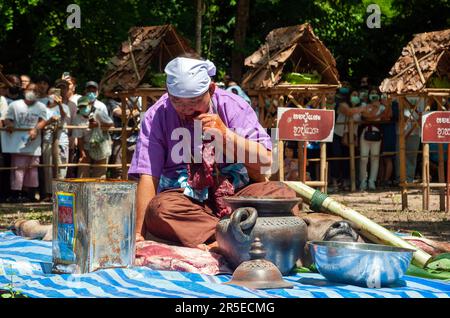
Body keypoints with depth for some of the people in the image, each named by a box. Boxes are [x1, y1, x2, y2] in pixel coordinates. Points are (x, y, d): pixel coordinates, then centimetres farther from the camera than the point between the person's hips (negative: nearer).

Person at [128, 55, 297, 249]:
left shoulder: (233, 106, -1)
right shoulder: (157, 116, -2)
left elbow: (264, 160, -6)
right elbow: (148, 177, -10)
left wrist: (226, 134, -19)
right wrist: (140, 234, -20)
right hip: (185, 201, -1)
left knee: (283, 194, -27)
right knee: (157, 209, -35)